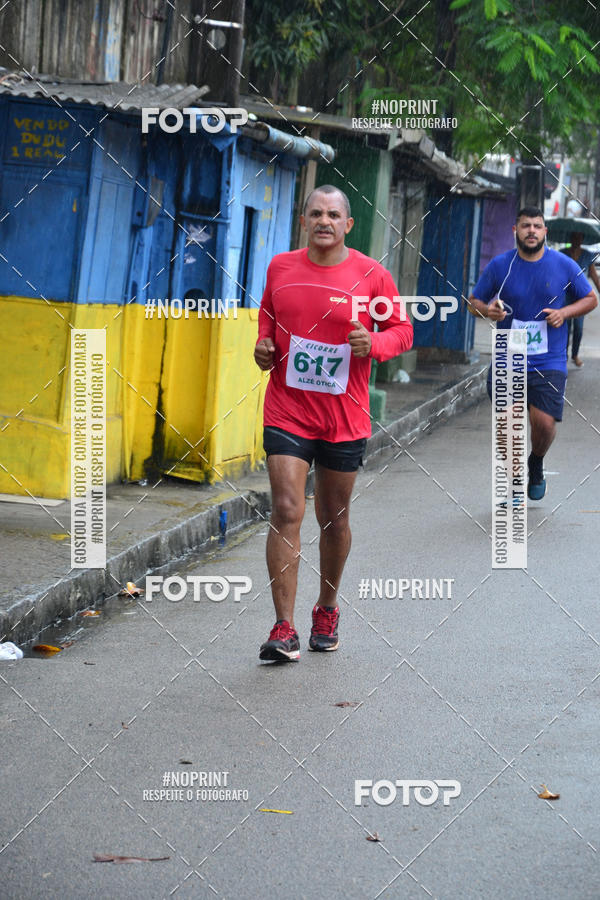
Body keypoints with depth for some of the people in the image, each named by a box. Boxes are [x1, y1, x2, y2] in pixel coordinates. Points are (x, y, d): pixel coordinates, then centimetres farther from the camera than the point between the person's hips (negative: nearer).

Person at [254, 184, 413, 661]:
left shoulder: (372, 275, -4)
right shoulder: (280, 268, 3)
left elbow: (402, 330, 3)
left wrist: (373, 343, -17)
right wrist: (263, 344, 2)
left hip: (345, 419, 0)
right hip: (286, 413, 0)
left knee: (334, 519, 12)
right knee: (286, 513, -11)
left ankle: (327, 610, 34)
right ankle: (284, 630, -11)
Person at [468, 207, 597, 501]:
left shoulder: (564, 265, 0)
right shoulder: (499, 266, 0)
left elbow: (591, 298, 11)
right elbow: (474, 301, 11)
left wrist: (565, 312, -8)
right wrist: (487, 310, -13)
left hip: (549, 363, -1)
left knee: (544, 423, -11)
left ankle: (536, 464, 23)